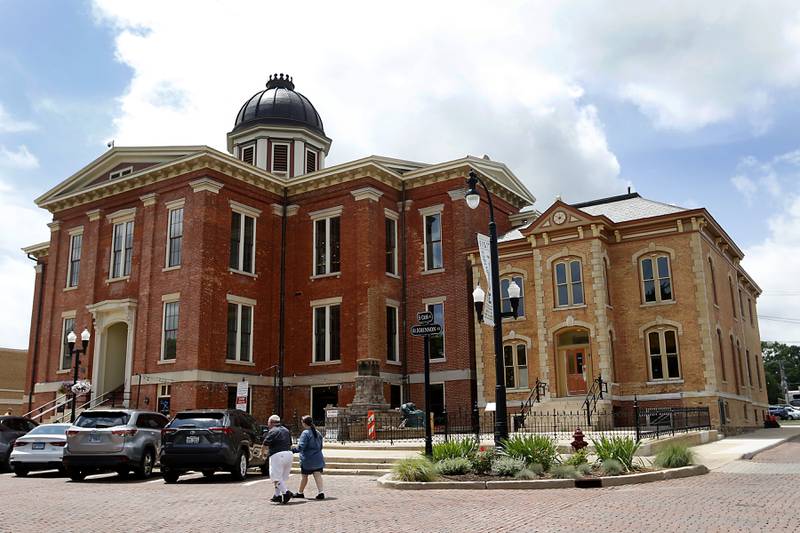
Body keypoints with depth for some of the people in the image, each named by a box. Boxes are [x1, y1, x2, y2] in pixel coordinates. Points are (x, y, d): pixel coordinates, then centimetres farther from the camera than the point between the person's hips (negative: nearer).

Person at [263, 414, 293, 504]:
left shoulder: (272, 431, -6)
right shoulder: (286, 430, 18)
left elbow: (265, 444, -11)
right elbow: (290, 444, 23)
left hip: (277, 455, -8)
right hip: (288, 454, 8)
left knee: (276, 477, -6)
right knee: (282, 477, 15)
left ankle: (286, 493, -20)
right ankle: (277, 495, 16)